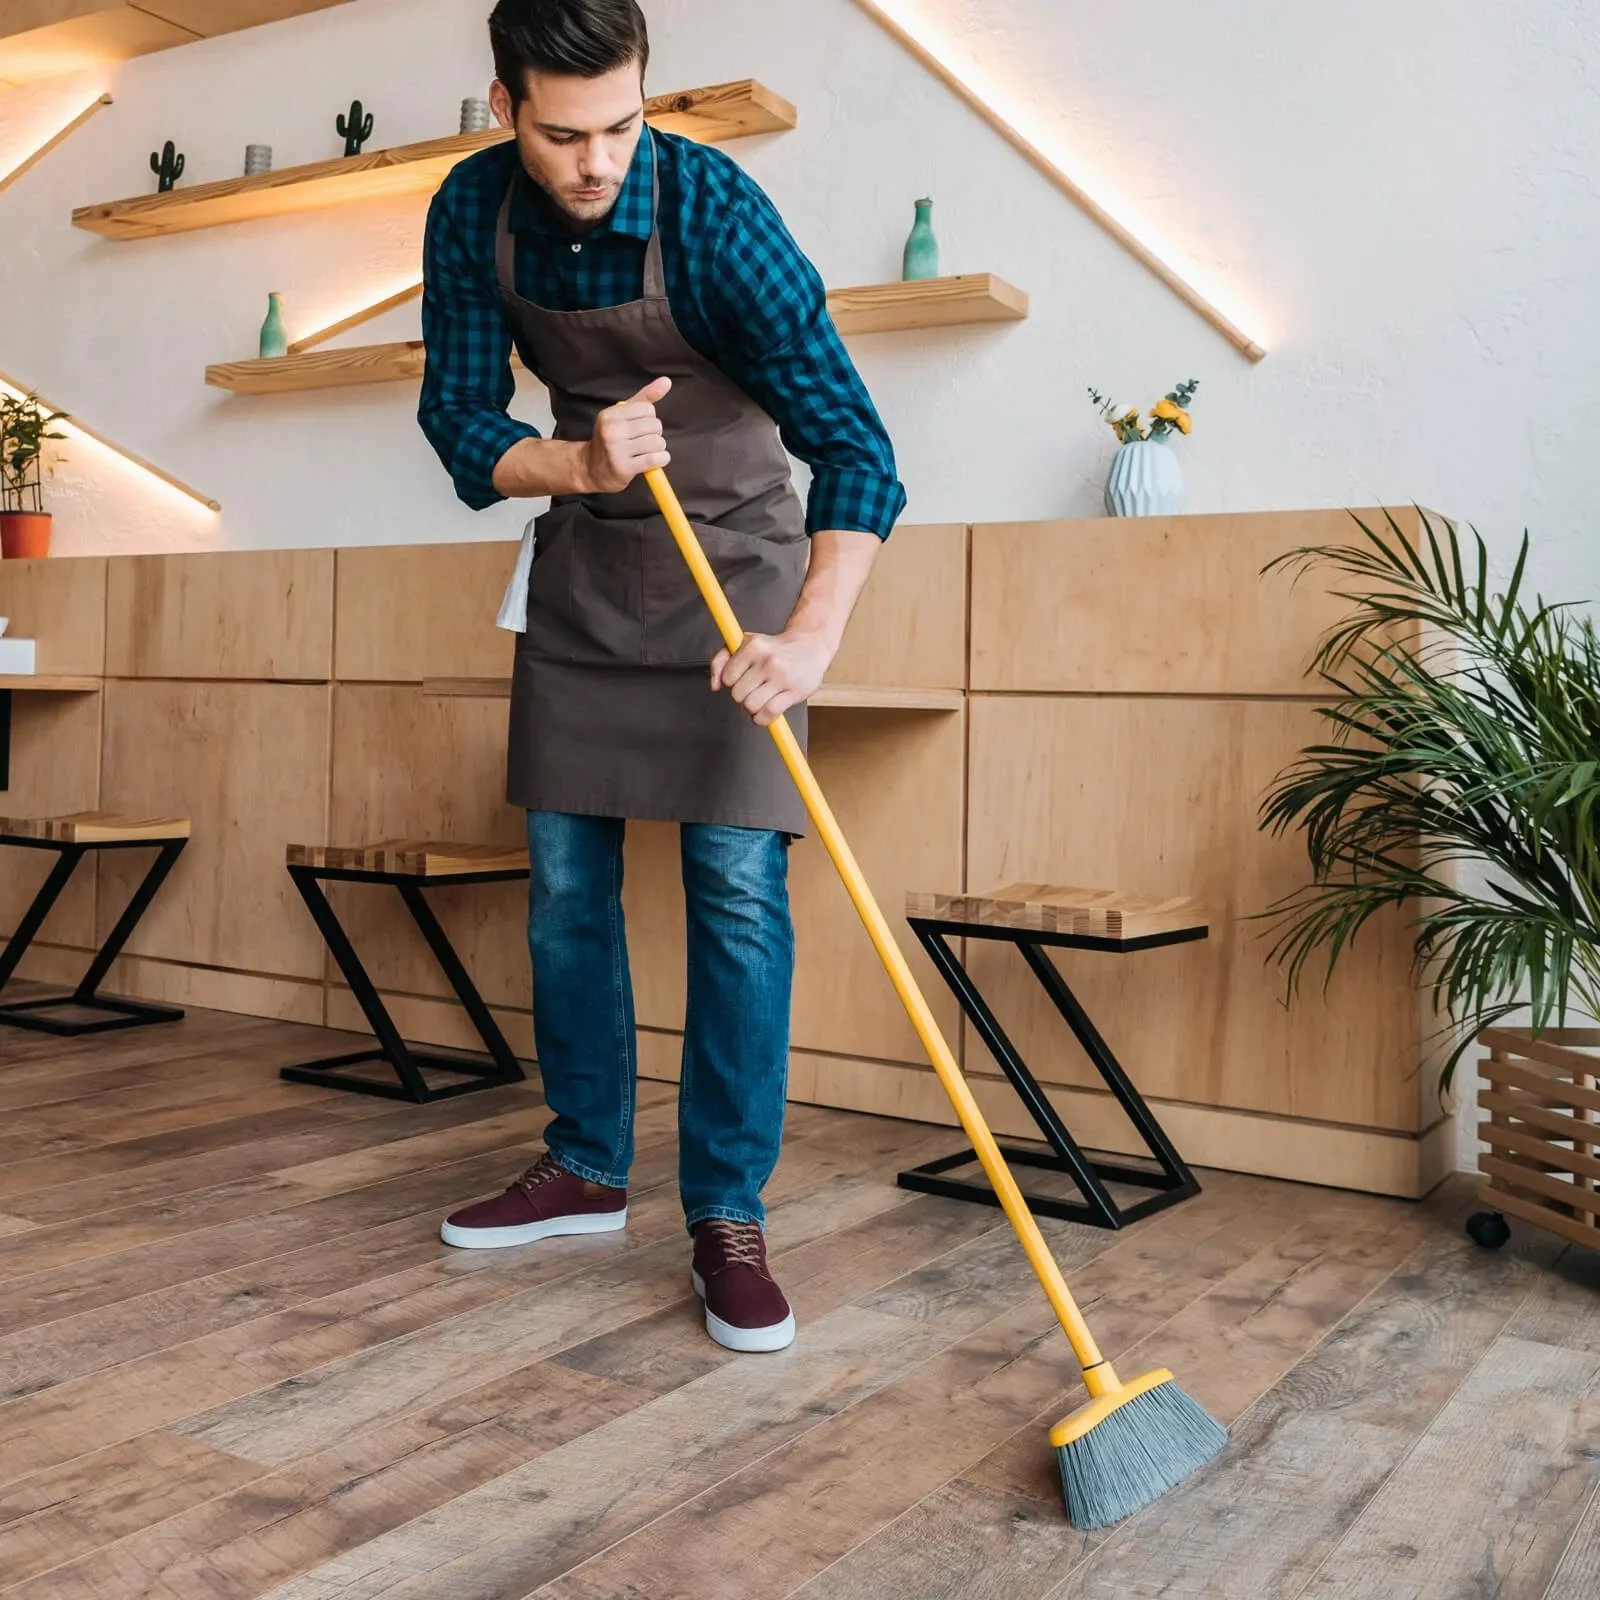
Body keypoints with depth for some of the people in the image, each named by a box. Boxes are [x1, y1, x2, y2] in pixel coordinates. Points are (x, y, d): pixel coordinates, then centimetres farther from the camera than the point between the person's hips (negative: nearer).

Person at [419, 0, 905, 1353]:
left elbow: (851, 440, -28)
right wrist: (578, 464, -29)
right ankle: (588, 1168, 22)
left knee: (739, 887, -11)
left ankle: (729, 1218, 0)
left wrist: (814, 633, -41)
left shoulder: (713, 210, -24)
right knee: (564, 883, 6)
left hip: (733, 553, -4)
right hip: (584, 560, 5)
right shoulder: (473, 214, -9)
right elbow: (461, 420, -7)